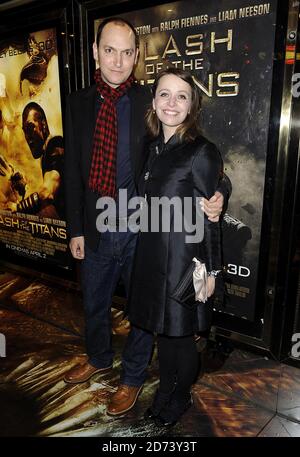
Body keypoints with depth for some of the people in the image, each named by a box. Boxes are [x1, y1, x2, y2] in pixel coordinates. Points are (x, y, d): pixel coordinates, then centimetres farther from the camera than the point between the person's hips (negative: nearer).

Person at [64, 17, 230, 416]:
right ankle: (99, 358, 53)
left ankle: (133, 377, 42)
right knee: (94, 304, 23)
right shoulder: (79, 103, 3)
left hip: (142, 231, -3)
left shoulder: (152, 102, -8)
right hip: (95, 231, 4)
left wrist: (215, 195, -27)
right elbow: (73, 170, 5)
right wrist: (75, 229, 4)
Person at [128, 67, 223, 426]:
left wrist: (210, 270, -10)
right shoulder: (155, 148, 7)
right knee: (161, 329, 20)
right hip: (152, 257, 6)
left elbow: (209, 219, -13)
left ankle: (181, 397, 39)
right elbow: (150, 209, 10)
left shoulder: (201, 152, -14)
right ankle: (164, 389, 44)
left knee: (180, 333, 12)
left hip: (183, 261, -6)